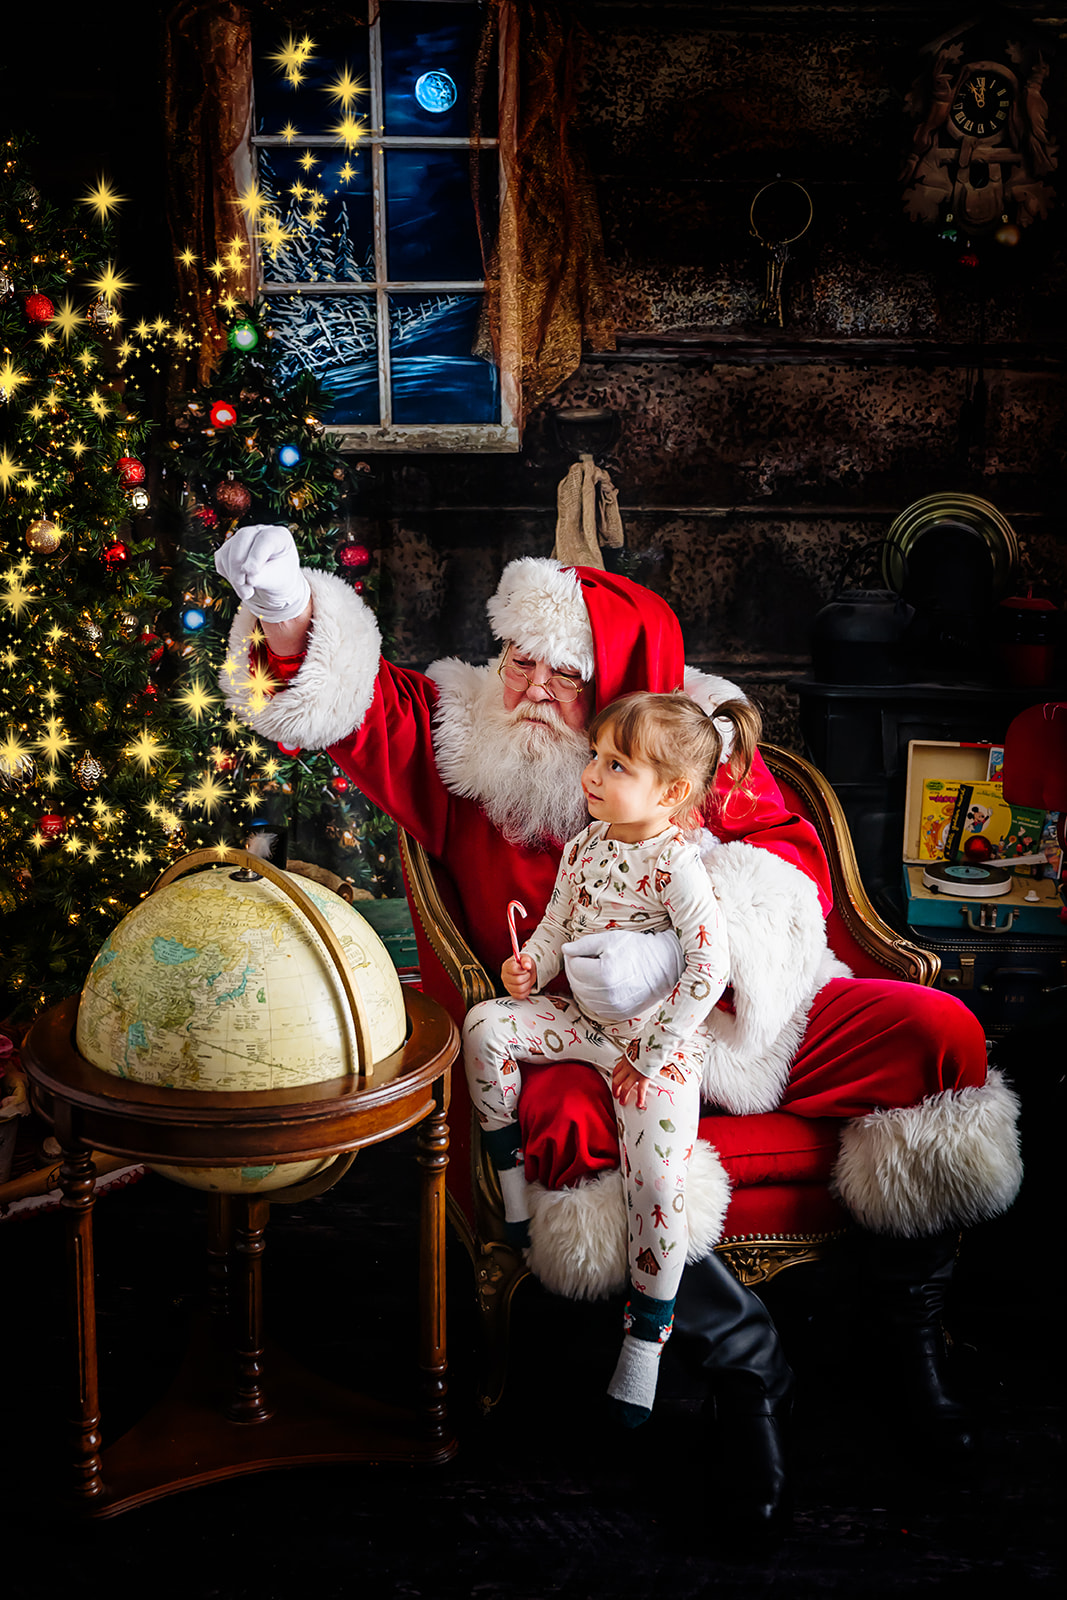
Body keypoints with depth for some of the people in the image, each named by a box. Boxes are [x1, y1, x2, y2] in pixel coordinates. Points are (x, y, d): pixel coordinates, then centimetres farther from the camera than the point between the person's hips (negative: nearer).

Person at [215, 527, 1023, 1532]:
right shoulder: (463, 733, 5)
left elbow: (792, 864, -6)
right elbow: (354, 704, -7)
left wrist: (666, 955, -25)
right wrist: (287, 612, -31)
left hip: (731, 1020, 2)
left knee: (940, 1033, -13)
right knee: (568, 1128, -38)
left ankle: (910, 1318, 6)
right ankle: (744, 1363, -21)